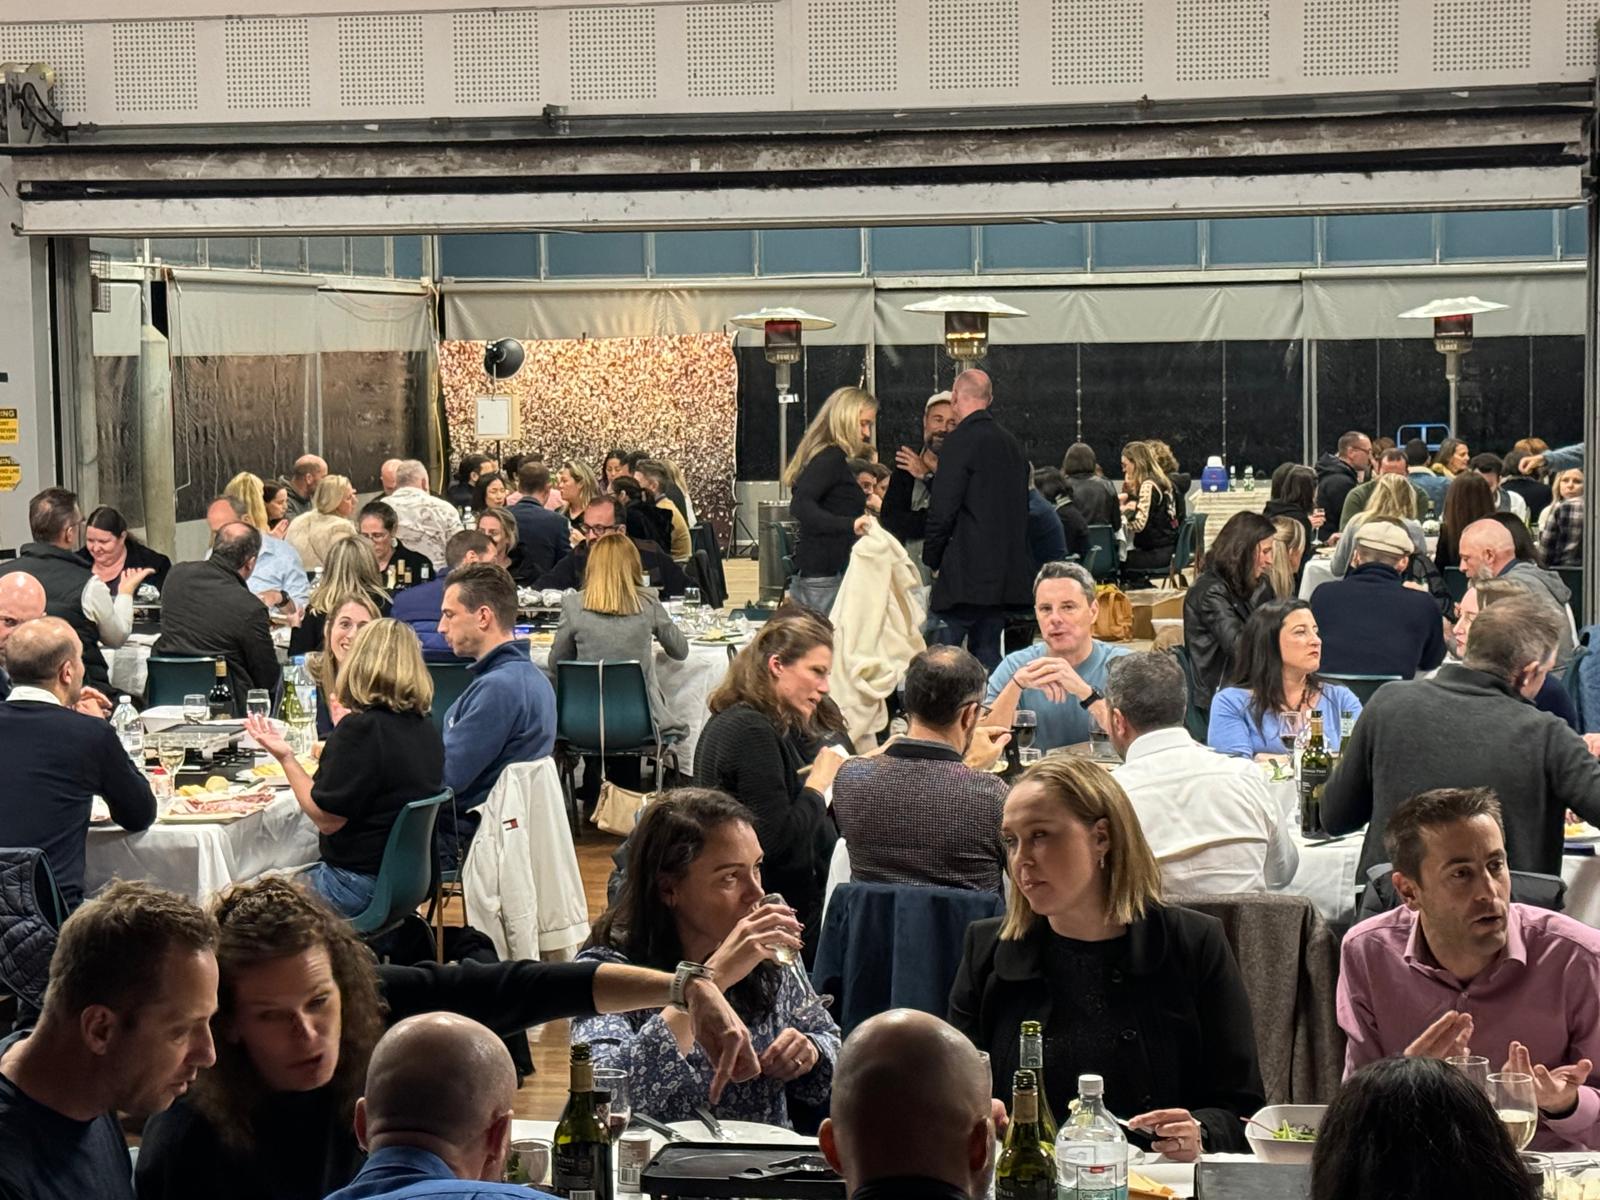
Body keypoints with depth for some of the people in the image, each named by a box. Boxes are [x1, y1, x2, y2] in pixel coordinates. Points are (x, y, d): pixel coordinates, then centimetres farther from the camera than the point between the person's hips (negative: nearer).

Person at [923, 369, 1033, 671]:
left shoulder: (962, 441, -11)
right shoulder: (1011, 443, 15)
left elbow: (943, 509, -14)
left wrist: (931, 558, -2)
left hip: (967, 573, -8)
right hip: (1005, 575, 8)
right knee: (987, 651, 11)